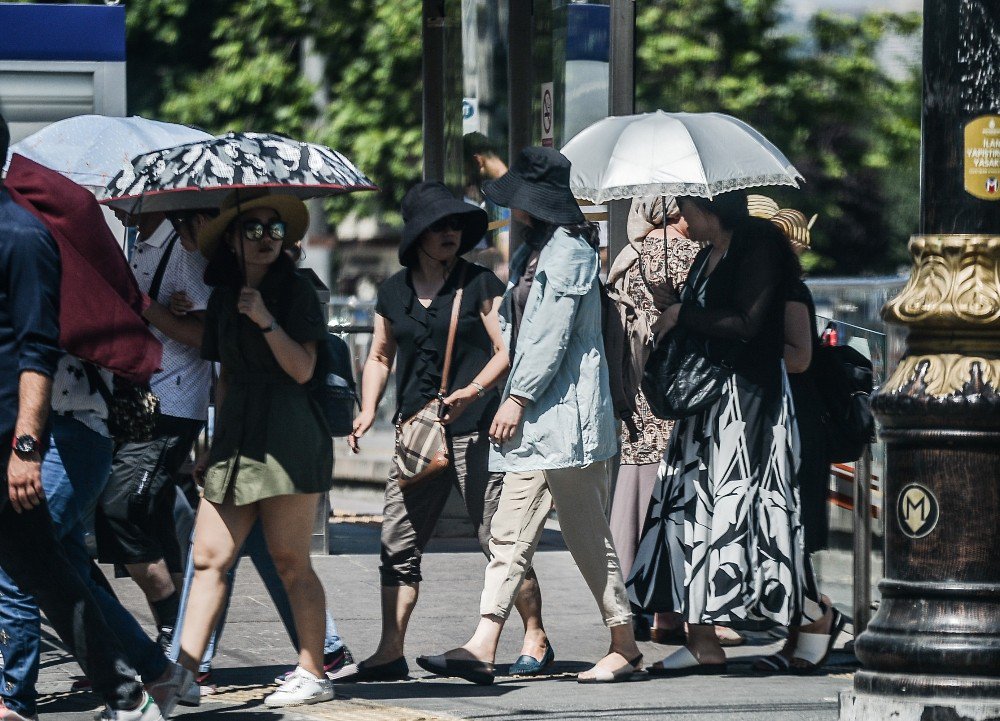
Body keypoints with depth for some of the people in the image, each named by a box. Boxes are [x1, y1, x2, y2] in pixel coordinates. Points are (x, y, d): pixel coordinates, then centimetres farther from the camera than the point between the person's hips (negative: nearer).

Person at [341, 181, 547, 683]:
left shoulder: (479, 284, 0)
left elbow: (506, 352, -3)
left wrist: (472, 391, -18)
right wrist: (368, 411, 8)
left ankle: (536, 637, 7)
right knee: (398, 542, 1)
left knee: (497, 537, -4)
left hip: (473, 428, -5)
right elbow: (380, 357, 23)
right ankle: (390, 653, 4)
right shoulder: (395, 292, 14)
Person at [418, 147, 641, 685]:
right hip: (535, 419, 10)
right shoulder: (532, 253, 18)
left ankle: (624, 646, 7)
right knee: (509, 534, 2)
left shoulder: (568, 252, -11)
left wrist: (517, 399, -16)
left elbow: (550, 336, -17)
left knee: (587, 535, -3)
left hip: (566, 415, -10)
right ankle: (482, 649, -2)